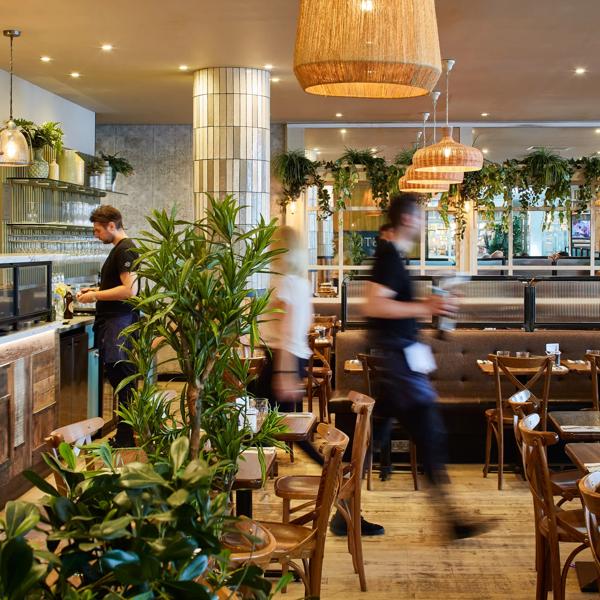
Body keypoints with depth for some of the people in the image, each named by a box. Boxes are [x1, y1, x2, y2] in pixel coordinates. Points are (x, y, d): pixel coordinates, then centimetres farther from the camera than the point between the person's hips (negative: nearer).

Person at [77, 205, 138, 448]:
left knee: (122, 378, -6)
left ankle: (127, 438, -1)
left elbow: (129, 290, -22)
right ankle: (124, 434, 19)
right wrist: (96, 290, 14)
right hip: (111, 320, 10)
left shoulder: (126, 250, -14)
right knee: (116, 376, 12)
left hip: (120, 321, -10)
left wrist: (95, 296, -14)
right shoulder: (118, 249, 17)